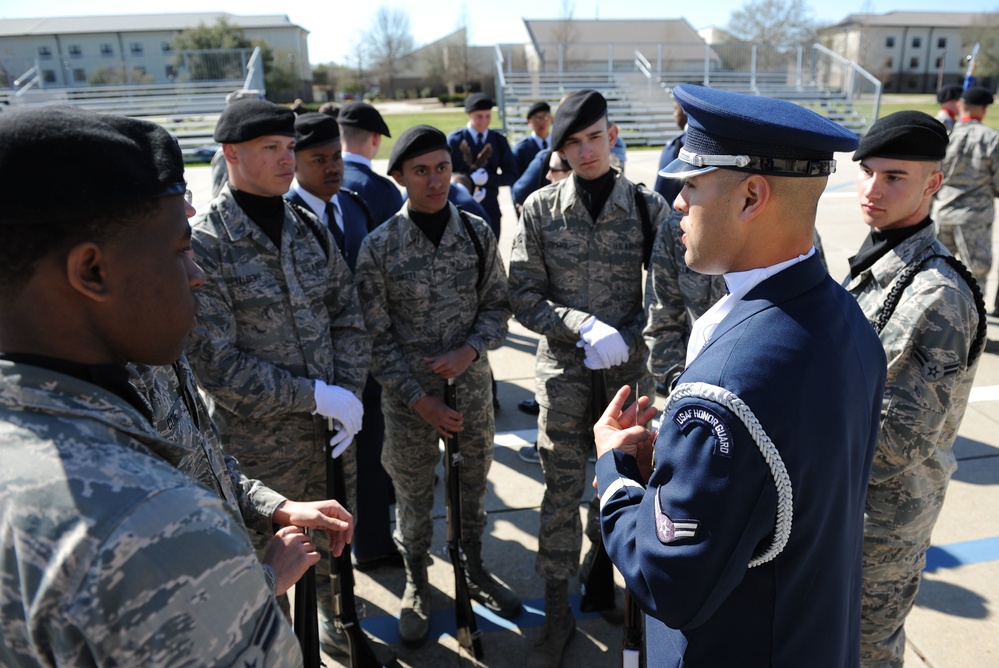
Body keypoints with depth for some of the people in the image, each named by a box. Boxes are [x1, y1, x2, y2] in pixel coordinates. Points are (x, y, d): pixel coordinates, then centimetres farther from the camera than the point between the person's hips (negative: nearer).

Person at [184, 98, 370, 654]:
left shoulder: (310, 228, 3)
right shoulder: (203, 246, -14)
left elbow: (348, 317, 5)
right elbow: (215, 362, -18)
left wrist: (349, 393, -9)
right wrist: (316, 396, -20)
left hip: (335, 429, 5)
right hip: (261, 444, -5)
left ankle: (333, 609, 51)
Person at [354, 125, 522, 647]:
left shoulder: (477, 233, -3)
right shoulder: (378, 246, -11)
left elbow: (497, 305, 3)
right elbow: (376, 336, -9)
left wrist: (470, 351, -15)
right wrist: (418, 397, -12)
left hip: (471, 385, 3)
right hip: (410, 395, -2)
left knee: (474, 482, 19)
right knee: (413, 495, 14)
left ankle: (474, 570, 44)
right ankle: (417, 585, 39)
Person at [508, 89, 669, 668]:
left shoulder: (649, 207, -2)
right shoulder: (541, 208, -3)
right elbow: (525, 295, -4)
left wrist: (626, 339, -13)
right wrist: (584, 325, -18)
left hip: (629, 366, 1)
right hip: (565, 369, 0)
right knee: (563, 493, 8)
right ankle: (558, 615, 26)